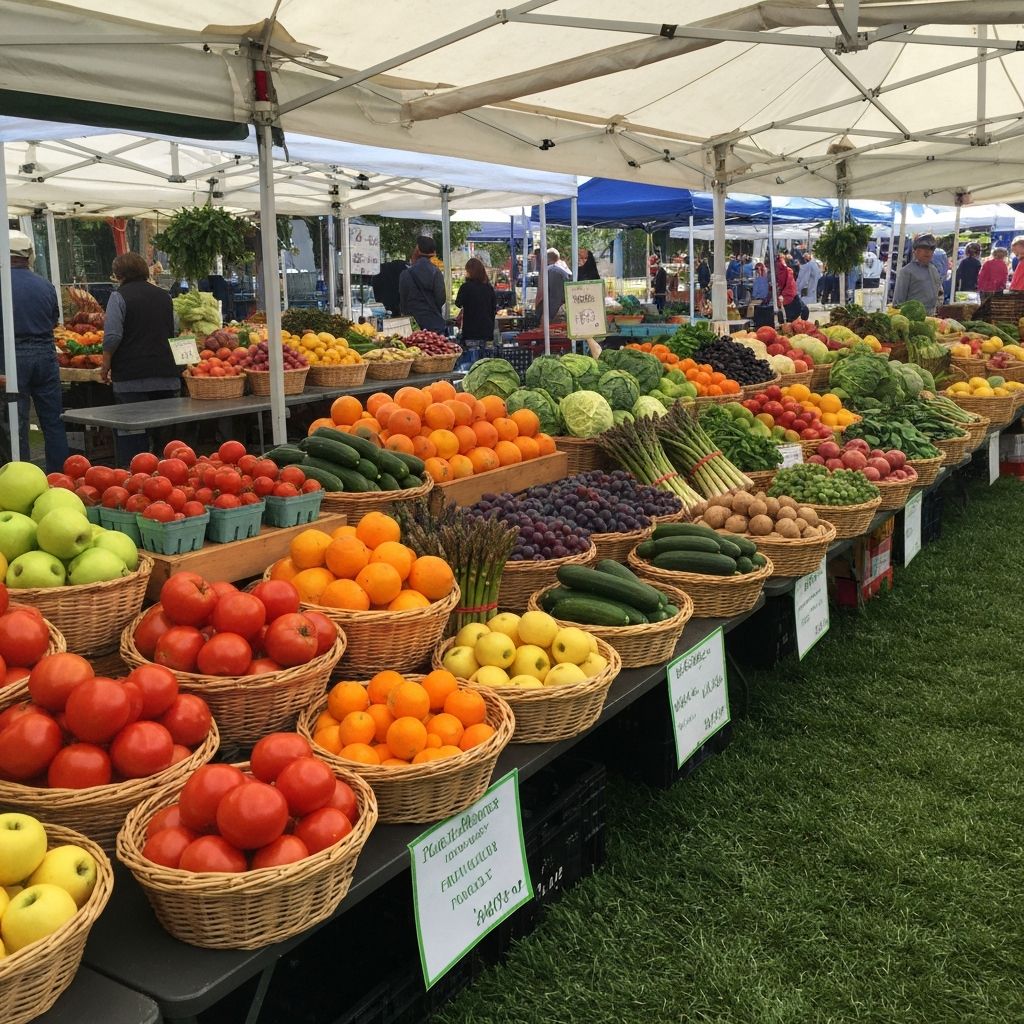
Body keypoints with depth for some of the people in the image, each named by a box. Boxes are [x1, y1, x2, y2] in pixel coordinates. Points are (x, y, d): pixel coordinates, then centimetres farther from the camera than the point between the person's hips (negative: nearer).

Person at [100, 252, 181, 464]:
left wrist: (105, 366, -1)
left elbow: (112, 337, -12)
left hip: (132, 378, -5)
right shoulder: (163, 296, 14)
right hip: (167, 375, 5)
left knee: (131, 437, -3)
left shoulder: (119, 296, -4)